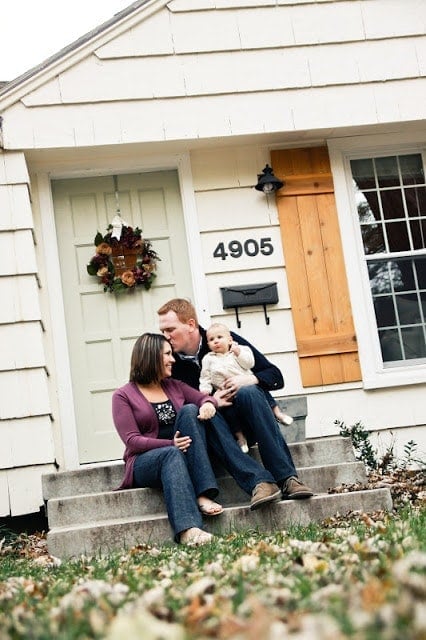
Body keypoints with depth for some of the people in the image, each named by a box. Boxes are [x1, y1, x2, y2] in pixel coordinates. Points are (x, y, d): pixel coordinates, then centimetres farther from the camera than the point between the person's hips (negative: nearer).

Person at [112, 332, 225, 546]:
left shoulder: (174, 386, 18)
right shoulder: (123, 396, 1)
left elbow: (204, 398, 10)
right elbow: (132, 441, -9)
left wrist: (208, 405, -16)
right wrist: (170, 444, -25)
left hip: (184, 455, 4)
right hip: (145, 462, -4)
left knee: (189, 410, -21)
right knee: (171, 455, -38)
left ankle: (203, 495, -34)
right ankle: (187, 529, -60)